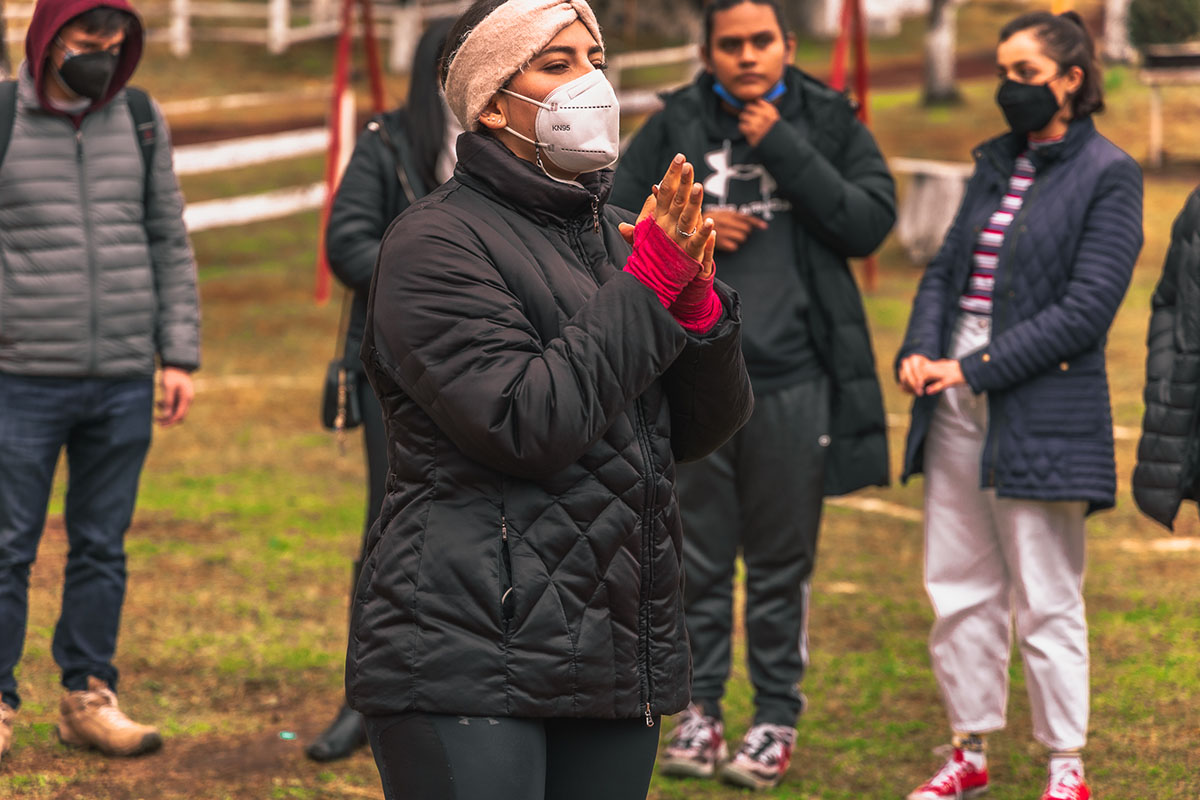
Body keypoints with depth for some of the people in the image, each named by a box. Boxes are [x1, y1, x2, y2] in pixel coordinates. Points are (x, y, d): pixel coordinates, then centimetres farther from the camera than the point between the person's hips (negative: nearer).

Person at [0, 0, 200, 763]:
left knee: (102, 547, 8)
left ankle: (90, 699, 17)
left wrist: (181, 355, 5)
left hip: (124, 381, 3)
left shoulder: (141, 122, 7)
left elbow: (170, 245, 11)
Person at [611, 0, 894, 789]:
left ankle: (778, 717, 15)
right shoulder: (676, 125, 4)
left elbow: (873, 221, -6)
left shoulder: (829, 121, 4)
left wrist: (785, 150, -12)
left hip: (794, 377, -1)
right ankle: (700, 708, 19)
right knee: (698, 554, 7)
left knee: (783, 560, 5)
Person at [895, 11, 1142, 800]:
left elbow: (1086, 308, -14)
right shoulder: (996, 164, 14)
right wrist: (920, 350, -5)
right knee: (959, 587, 11)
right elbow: (947, 267, 15)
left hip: (1041, 407, -7)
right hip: (957, 404, 7)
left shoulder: (1108, 175, -7)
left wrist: (977, 369, -16)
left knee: (1045, 600, -1)